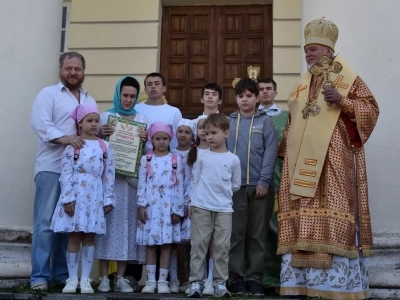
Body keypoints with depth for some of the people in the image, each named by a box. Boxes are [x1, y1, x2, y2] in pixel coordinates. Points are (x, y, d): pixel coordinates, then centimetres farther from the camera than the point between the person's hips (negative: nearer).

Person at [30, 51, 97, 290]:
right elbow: (40, 123, -11)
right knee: (46, 223, -6)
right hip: (51, 168, -5)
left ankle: (63, 273, 15)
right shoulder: (48, 94, 4)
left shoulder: (90, 101, 21)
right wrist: (64, 138, -24)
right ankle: (40, 276, -1)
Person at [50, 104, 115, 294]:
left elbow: (109, 175, 6)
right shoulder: (73, 145, -1)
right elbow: (66, 174, -6)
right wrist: (68, 198, -13)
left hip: (95, 197, 2)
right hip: (75, 196, -2)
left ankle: (85, 279, 13)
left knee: (89, 237, 6)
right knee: (74, 237, 2)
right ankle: (72, 278, 11)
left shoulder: (105, 147, 7)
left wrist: (108, 199, 2)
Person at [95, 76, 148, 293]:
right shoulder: (106, 116, 5)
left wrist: (145, 141, -9)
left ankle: (121, 278, 11)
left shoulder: (142, 120, 11)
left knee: (127, 224, 3)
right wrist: (99, 134, -15)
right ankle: (104, 277, 6)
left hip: (131, 179, 2)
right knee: (107, 222, -2)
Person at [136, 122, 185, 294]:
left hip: (169, 206, 0)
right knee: (150, 244, 2)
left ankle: (163, 280, 7)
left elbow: (179, 186, 3)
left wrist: (178, 209, -3)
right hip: (150, 206, 1)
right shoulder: (146, 159, 7)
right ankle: (151, 280, 8)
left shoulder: (175, 160, 5)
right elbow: (142, 184, 4)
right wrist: (141, 205, -5)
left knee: (166, 244, 1)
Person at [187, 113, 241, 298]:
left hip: (224, 209, 0)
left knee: (222, 246, 1)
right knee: (198, 244, 0)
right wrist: (192, 203, 3)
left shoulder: (233, 159, 5)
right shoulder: (202, 157, 7)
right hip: (201, 207, 0)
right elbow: (196, 181, 8)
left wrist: (222, 192, 6)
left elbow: (236, 185, 11)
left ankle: (220, 283, 8)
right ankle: (195, 282, 4)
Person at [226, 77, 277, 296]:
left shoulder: (265, 121, 5)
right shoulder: (228, 122, 9)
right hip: (234, 185, 1)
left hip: (259, 185, -1)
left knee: (257, 234, 4)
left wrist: (264, 180, -10)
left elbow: (271, 152, -2)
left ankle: (254, 278, 11)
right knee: (236, 233, 3)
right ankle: (236, 277, 10)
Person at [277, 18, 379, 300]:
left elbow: (370, 108, -3)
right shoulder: (302, 87, 21)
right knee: (303, 213, 1)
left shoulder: (347, 79, 4)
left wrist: (342, 101, -17)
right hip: (303, 161, 6)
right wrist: (286, 149, 17)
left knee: (333, 211, -10)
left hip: (333, 158, -6)